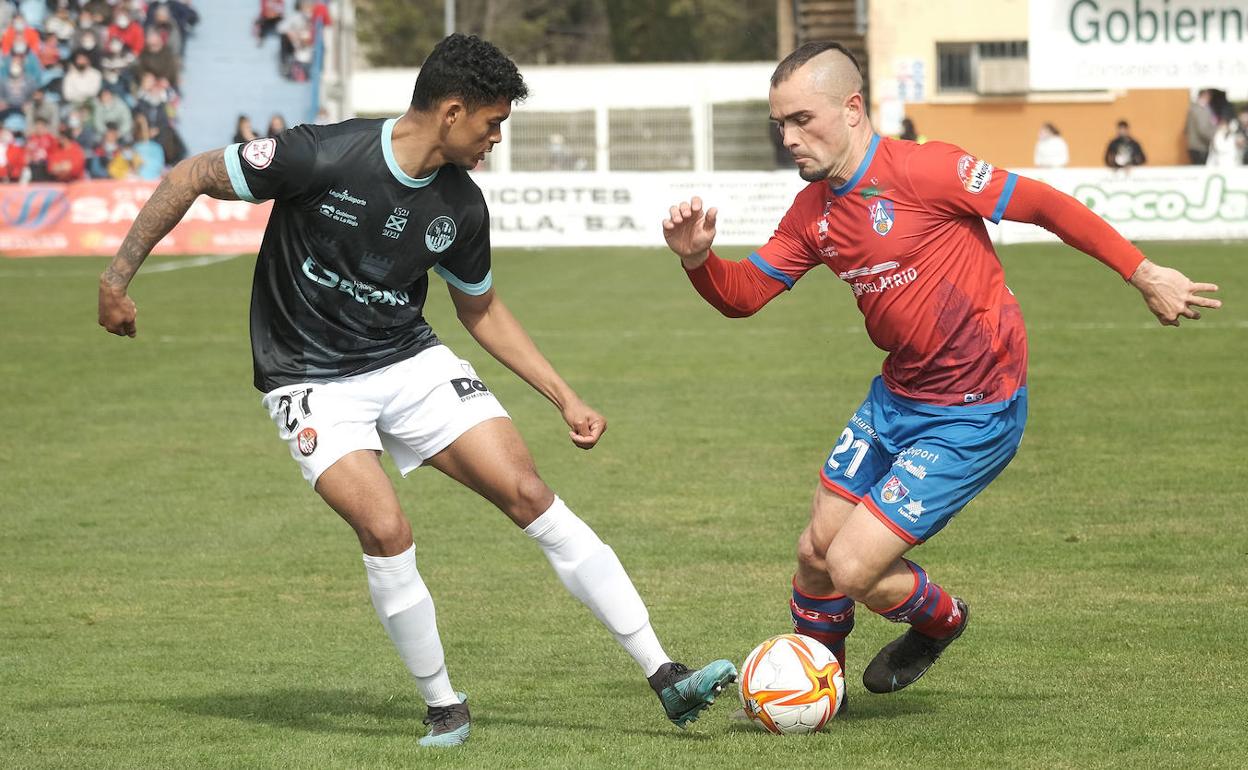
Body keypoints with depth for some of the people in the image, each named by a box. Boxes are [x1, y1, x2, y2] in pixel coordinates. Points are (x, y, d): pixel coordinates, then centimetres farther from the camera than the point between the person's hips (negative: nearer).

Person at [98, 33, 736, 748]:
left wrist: (565, 397, 11)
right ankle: (445, 707, -1)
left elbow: (481, 308, 14)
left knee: (534, 496, -9)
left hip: (412, 361, 5)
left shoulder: (461, 207, -4)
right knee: (387, 532, -24)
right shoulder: (323, 158, -22)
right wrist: (119, 277, -10)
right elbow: (192, 178, -12)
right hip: (314, 381, -4)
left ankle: (666, 678, -5)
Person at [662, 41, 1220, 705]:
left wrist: (1143, 275, -11)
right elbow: (743, 294, 8)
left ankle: (938, 619, 23)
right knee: (815, 553, 10)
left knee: (853, 570, -10)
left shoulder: (921, 171, -20)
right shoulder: (814, 210, 3)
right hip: (898, 400, 8)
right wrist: (697, 257, -14)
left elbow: (1044, 205, -15)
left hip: (975, 414, -8)